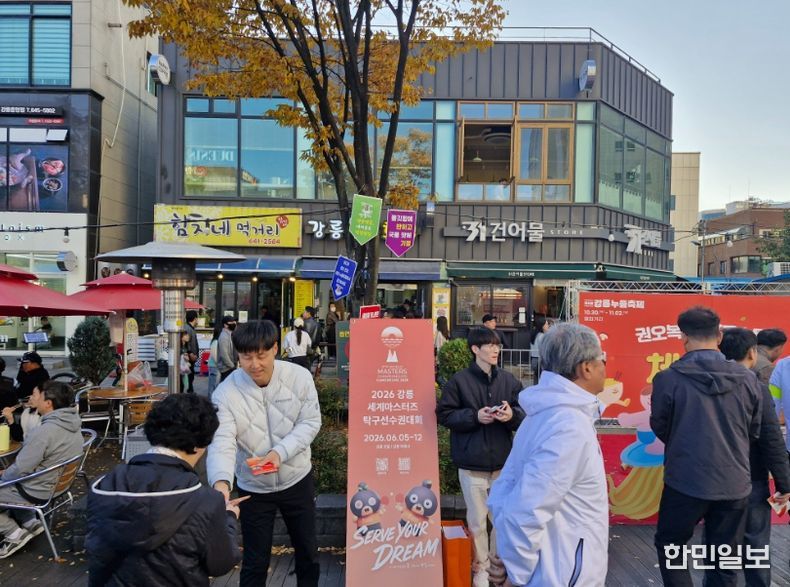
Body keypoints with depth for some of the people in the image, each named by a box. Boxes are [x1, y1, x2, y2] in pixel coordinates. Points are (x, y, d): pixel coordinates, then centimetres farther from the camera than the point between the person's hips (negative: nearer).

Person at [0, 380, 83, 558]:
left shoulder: (44, 431, -32)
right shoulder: (72, 423, -4)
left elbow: (20, 470, -23)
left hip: (38, 491, -8)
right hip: (59, 482, 8)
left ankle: (15, 534, 11)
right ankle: (30, 523, 21)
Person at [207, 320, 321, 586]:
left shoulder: (299, 377, -14)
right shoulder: (226, 392, -18)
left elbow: (310, 422, -11)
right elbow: (222, 441, -25)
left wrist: (280, 452, -25)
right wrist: (221, 481, -43)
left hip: (297, 479, 1)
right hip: (253, 487, -1)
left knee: (307, 550, 18)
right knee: (255, 560, 12)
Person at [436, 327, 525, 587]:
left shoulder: (509, 380, 3)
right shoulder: (459, 380, -7)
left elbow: (525, 413, 6)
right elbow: (444, 414, -5)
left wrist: (512, 415, -16)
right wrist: (475, 416, -17)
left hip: (503, 462, 3)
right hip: (472, 463, -3)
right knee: (477, 520, 9)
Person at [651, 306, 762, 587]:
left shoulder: (668, 379, -14)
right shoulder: (747, 379, -4)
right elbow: (754, 432, 9)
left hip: (686, 481, -3)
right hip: (735, 484, 4)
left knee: (669, 545, 19)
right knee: (724, 563, 17)